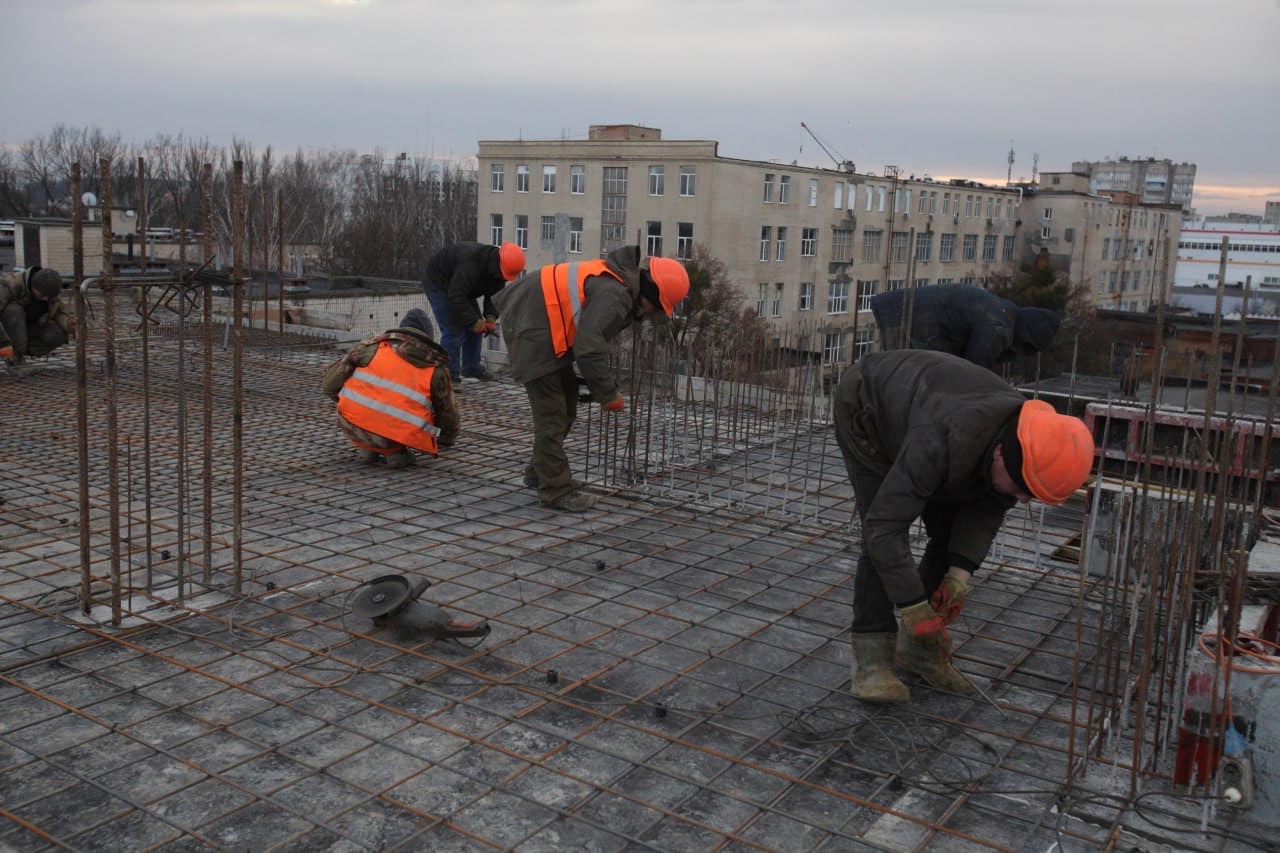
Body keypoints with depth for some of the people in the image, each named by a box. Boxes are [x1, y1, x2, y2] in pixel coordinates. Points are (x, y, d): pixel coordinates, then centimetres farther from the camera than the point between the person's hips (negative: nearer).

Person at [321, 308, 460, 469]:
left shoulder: (374, 345, 14)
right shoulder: (436, 367, 14)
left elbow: (331, 382, 14)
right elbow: (448, 412, 27)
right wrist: (447, 440, 48)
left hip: (352, 426, 2)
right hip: (394, 434, -2)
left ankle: (367, 448, 21)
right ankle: (395, 451, 7)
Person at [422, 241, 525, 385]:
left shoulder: (497, 268, -11)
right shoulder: (471, 263, -39)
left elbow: (494, 294, -1)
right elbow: (456, 297, -38)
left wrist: (491, 316, -19)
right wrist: (474, 322, -35)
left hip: (460, 288, 9)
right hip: (438, 283, -9)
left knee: (475, 326, 6)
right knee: (453, 330, -17)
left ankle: (471, 367, 19)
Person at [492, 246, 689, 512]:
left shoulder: (615, 281, 9)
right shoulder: (613, 296, -24)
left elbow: (592, 338, 18)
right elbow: (589, 349, -28)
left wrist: (601, 387, 17)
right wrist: (608, 395, -17)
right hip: (532, 329, -11)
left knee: (566, 402, 18)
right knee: (551, 413, -6)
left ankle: (538, 474, 29)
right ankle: (557, 490, 2)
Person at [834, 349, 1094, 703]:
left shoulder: (1028, 443, -23)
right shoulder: (941, 442, -46)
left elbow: (988, 508, -7)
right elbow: (884, 527, -42)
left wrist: (961, 570, -20)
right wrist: (914, 608, -35)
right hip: (865, 407, -7)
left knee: (952, 533, -1)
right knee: (881, 540, -19)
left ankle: (919, 647, 11)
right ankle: (871, 660, -10)